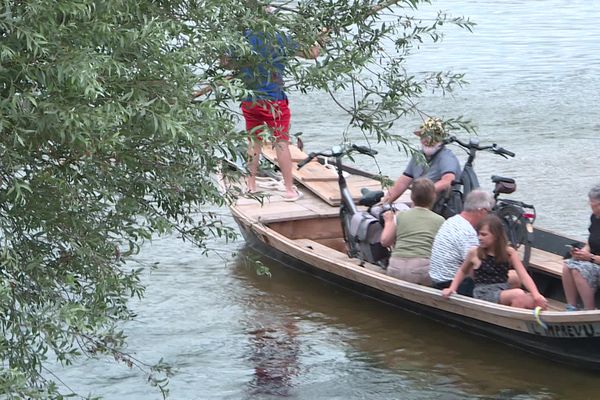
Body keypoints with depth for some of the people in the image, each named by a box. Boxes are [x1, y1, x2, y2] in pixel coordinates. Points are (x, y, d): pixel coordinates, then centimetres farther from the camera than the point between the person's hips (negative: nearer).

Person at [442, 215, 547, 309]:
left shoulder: (509, 252, 5)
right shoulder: (474, 253, 3)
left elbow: (524, 276, -3)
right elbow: (462, 271, 22)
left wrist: (536, 295, -19)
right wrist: (452, 288, 8)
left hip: (504, 292, 3)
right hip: (483, 294, -3)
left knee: (538, 302, -26)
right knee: (518, 294, -33)